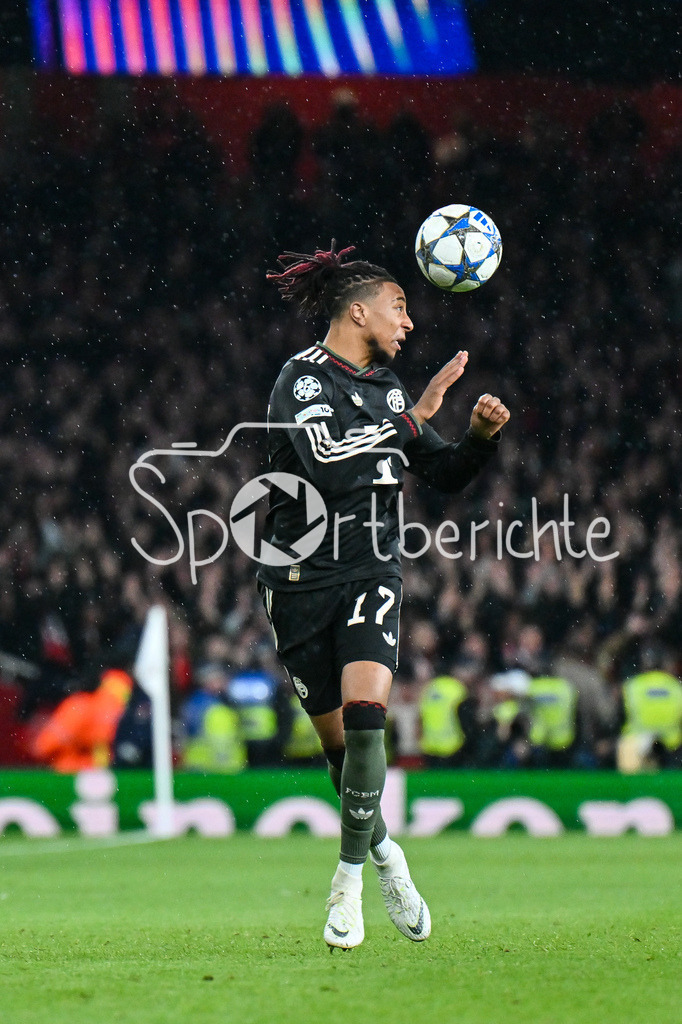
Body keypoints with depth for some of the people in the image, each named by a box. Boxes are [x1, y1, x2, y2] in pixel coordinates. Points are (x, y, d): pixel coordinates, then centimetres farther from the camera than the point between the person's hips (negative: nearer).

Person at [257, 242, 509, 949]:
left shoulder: (386, 387, 10)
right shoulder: (302, 379, -10)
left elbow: (445, 474, 16)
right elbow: (331, 464, -27)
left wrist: (481, 436, -3)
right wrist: (416, 414, -22)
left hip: (371, 577, 4)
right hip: (300, 579, -4)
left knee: (364, 718, -18)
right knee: (337, 741, 3)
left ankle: (350, 879, -7)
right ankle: (384, 853, 28)